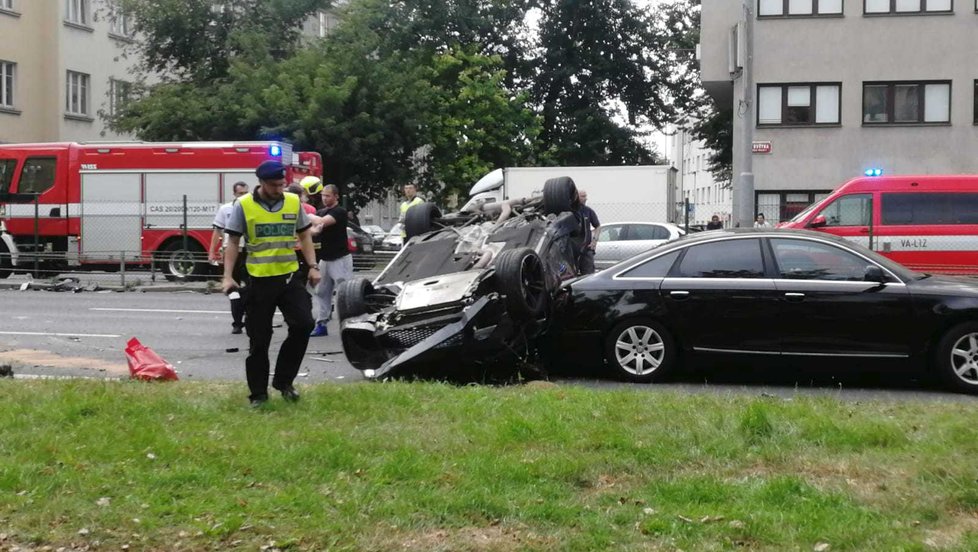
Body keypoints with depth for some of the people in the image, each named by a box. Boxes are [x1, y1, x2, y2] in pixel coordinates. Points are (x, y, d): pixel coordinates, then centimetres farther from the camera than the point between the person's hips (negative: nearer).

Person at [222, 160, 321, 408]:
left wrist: (312, 266, 2)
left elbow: (304, 237, 12)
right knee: (259, 339, 4)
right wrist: (227, 276, -11)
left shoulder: (293, 202, 4)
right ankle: (258, 393, 16)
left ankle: (284, 380, 11)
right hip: (259, 280, -2)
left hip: (290, 276, 2)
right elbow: (233, 243, -2)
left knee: (303, 325, -8)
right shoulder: (244, 205, -4)